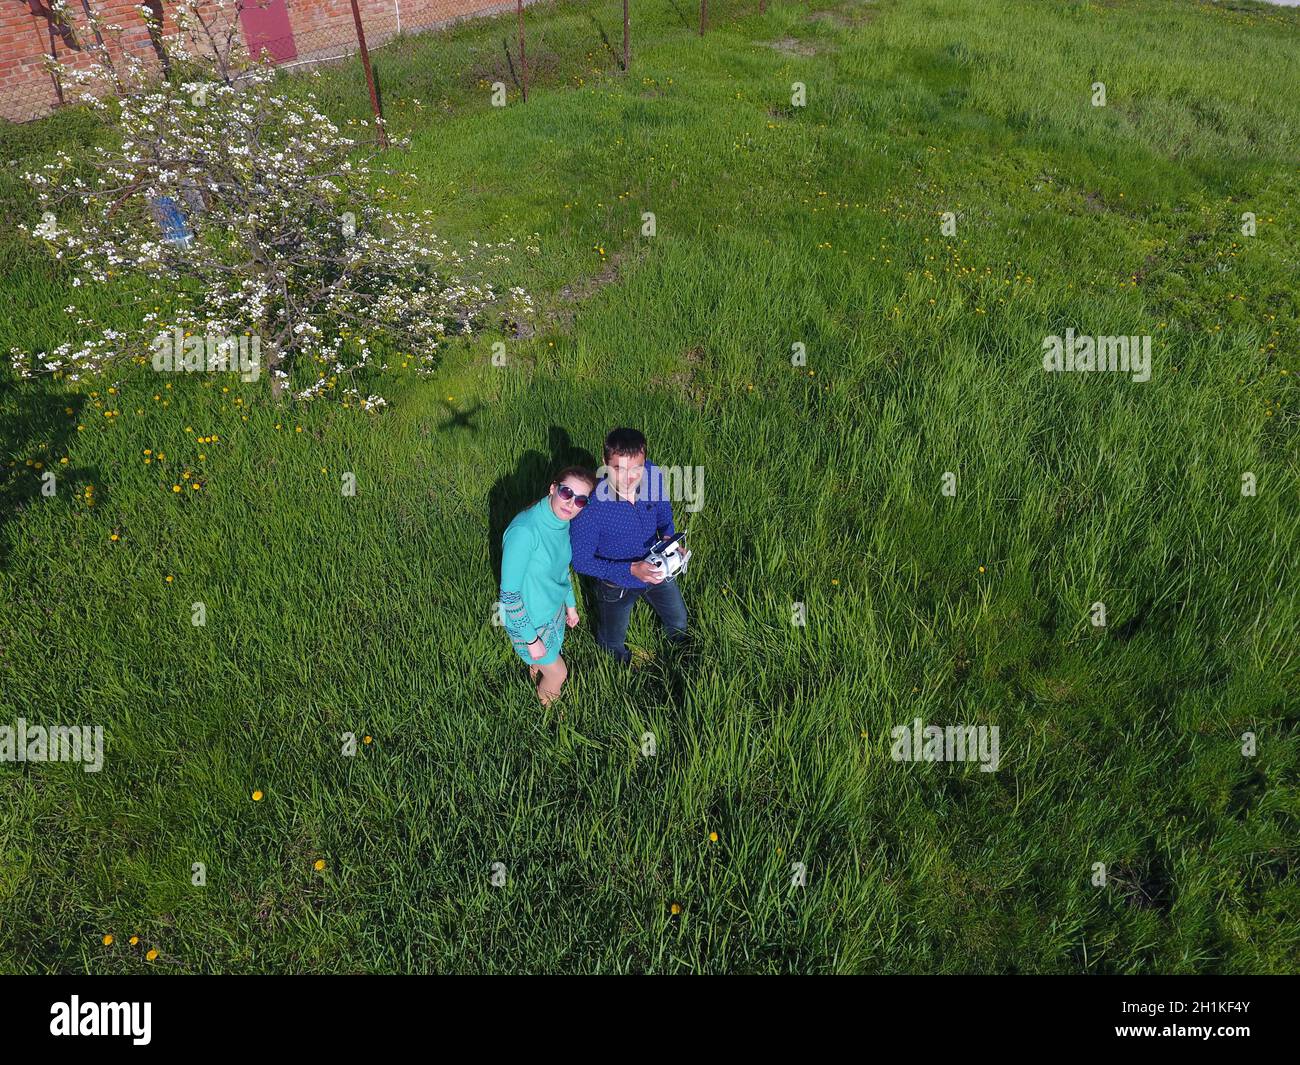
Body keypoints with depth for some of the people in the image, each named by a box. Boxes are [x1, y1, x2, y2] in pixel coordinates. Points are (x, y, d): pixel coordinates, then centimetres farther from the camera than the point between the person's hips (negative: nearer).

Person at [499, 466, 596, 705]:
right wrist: (531, 639, -22)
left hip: (554, 607, 6)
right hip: (529, 619, -6)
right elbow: (509, 594, -29)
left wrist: (570, 604, 18)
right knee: (558, 673, 16)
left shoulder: (562, 521, -11)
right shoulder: (524, 531, -37)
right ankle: (547, 710, 47)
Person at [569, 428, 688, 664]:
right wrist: (631, 569, -34)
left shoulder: (653, 474, -25)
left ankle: (679, 644, 67)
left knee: (679, 622, 30)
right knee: (613, 644, 24)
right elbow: (581, 562, -26)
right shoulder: (588, 505, -39)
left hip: (657, 569, 4)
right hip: (618, 584, -3)